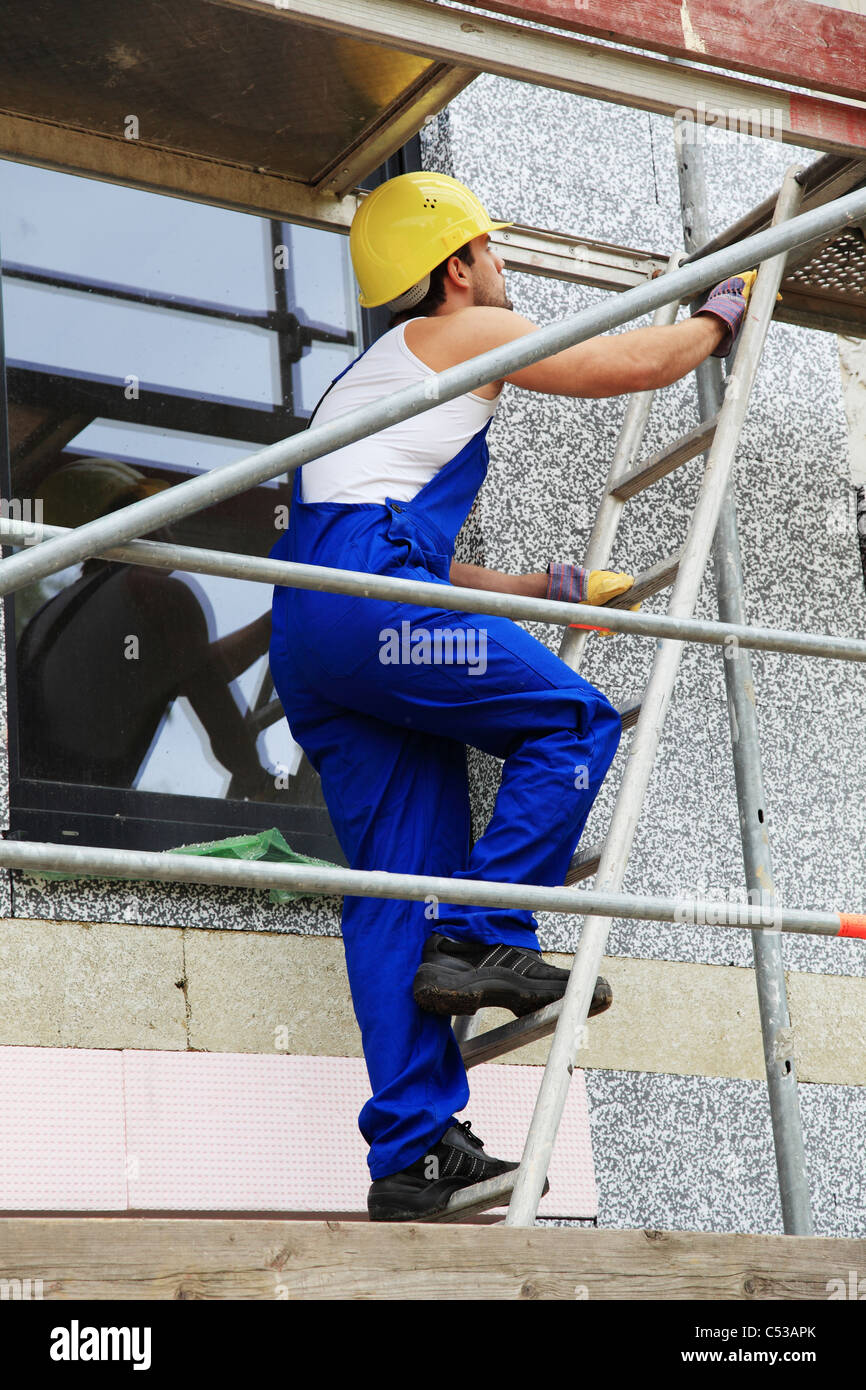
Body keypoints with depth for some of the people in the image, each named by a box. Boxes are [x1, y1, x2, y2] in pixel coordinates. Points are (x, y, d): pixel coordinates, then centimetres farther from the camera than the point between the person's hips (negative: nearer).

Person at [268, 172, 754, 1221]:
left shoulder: (371, 377, 36)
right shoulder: (463, 333, 9)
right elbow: (642, 364, 11)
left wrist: (552, 589, 37)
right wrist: (721, 315, 30)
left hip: (309, 640, 9)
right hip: (369, 596, -9)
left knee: (400, 882, 3)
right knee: (573, 721, -1)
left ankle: (412, 1153, -2)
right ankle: (480, 941, -10)